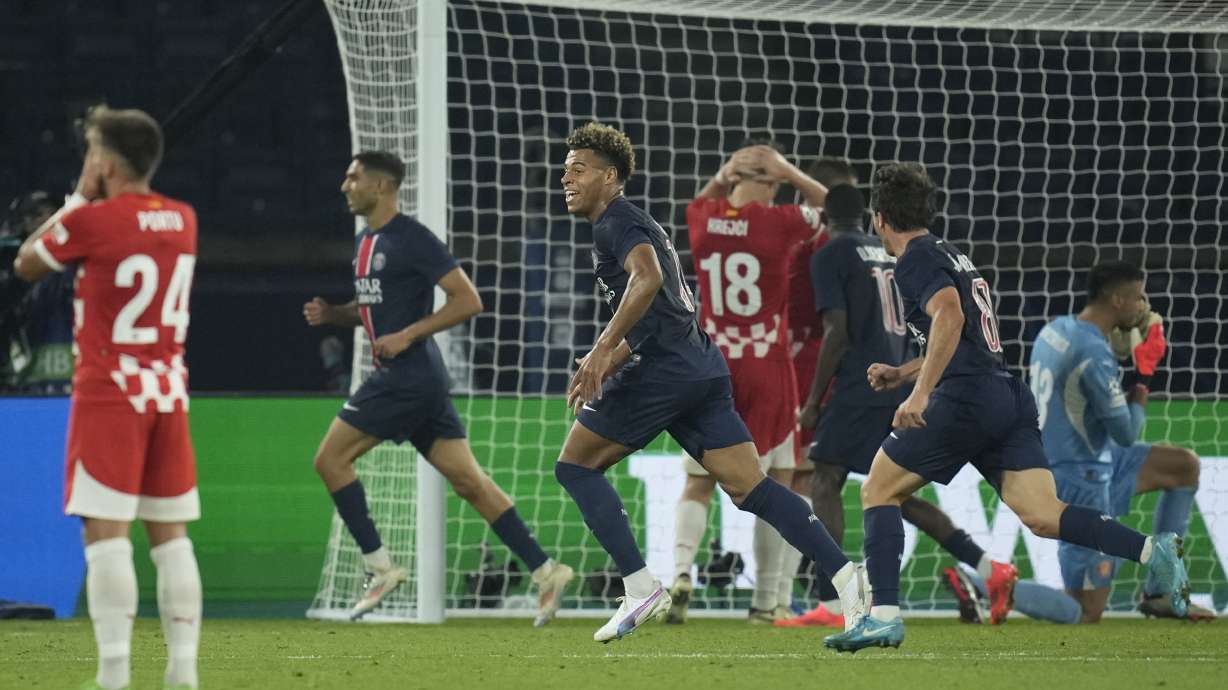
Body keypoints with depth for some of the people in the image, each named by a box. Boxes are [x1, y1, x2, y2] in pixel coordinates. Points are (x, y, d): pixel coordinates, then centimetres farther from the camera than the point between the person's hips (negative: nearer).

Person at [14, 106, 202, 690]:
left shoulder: (90, 221, -10)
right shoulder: (183, 220, 8)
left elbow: (27, 265, 7)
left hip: (109, 394, -6)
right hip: (169, 394, 6)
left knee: (106, 532, -8)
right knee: (171, 534, 8)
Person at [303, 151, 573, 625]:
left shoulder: (412, 240, -12)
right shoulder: (366, 242, 17)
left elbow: (468, 301, -15)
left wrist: (407, 336, -18)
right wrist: (331, 314, 10)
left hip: (408, 376, -9)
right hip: (398, 377, 9)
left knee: (330, 459, -5)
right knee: (467, 480, 4)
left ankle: (380, 567, -2)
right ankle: (545, 571, 0)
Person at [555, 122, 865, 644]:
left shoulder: (615, 223, -4)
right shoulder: (633, 224, 27)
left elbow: (648, 278, -25)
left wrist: (601, 351, -28)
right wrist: (605, 366, 30)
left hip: (660, 370, -9)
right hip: (702, 370, 9)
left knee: (575, 465, 2)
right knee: (748, 486, 1)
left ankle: (640, 587, -7)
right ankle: (845, 575, -13)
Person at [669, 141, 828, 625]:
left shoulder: (702, 219, -2)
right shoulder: (779, 223, -11)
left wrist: (724, 175, 7)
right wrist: (789, 172, 2)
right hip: (767, 370, -2)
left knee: (698, 484, 7)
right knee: (777, 483, 10)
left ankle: (681, 568, -19)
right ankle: (767, 600, 9)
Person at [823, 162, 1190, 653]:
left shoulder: (915, 260, -3)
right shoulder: (950, 255, 25)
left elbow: (949, 316, -22)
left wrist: (920, 392, -26)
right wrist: (903, 374, 35)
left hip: (966, 399, -8)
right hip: (1010, 398, 8)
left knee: (879, 491, 7)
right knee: (1043, 516, -4)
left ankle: (884, 615, -1)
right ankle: (1152, 551, -23)